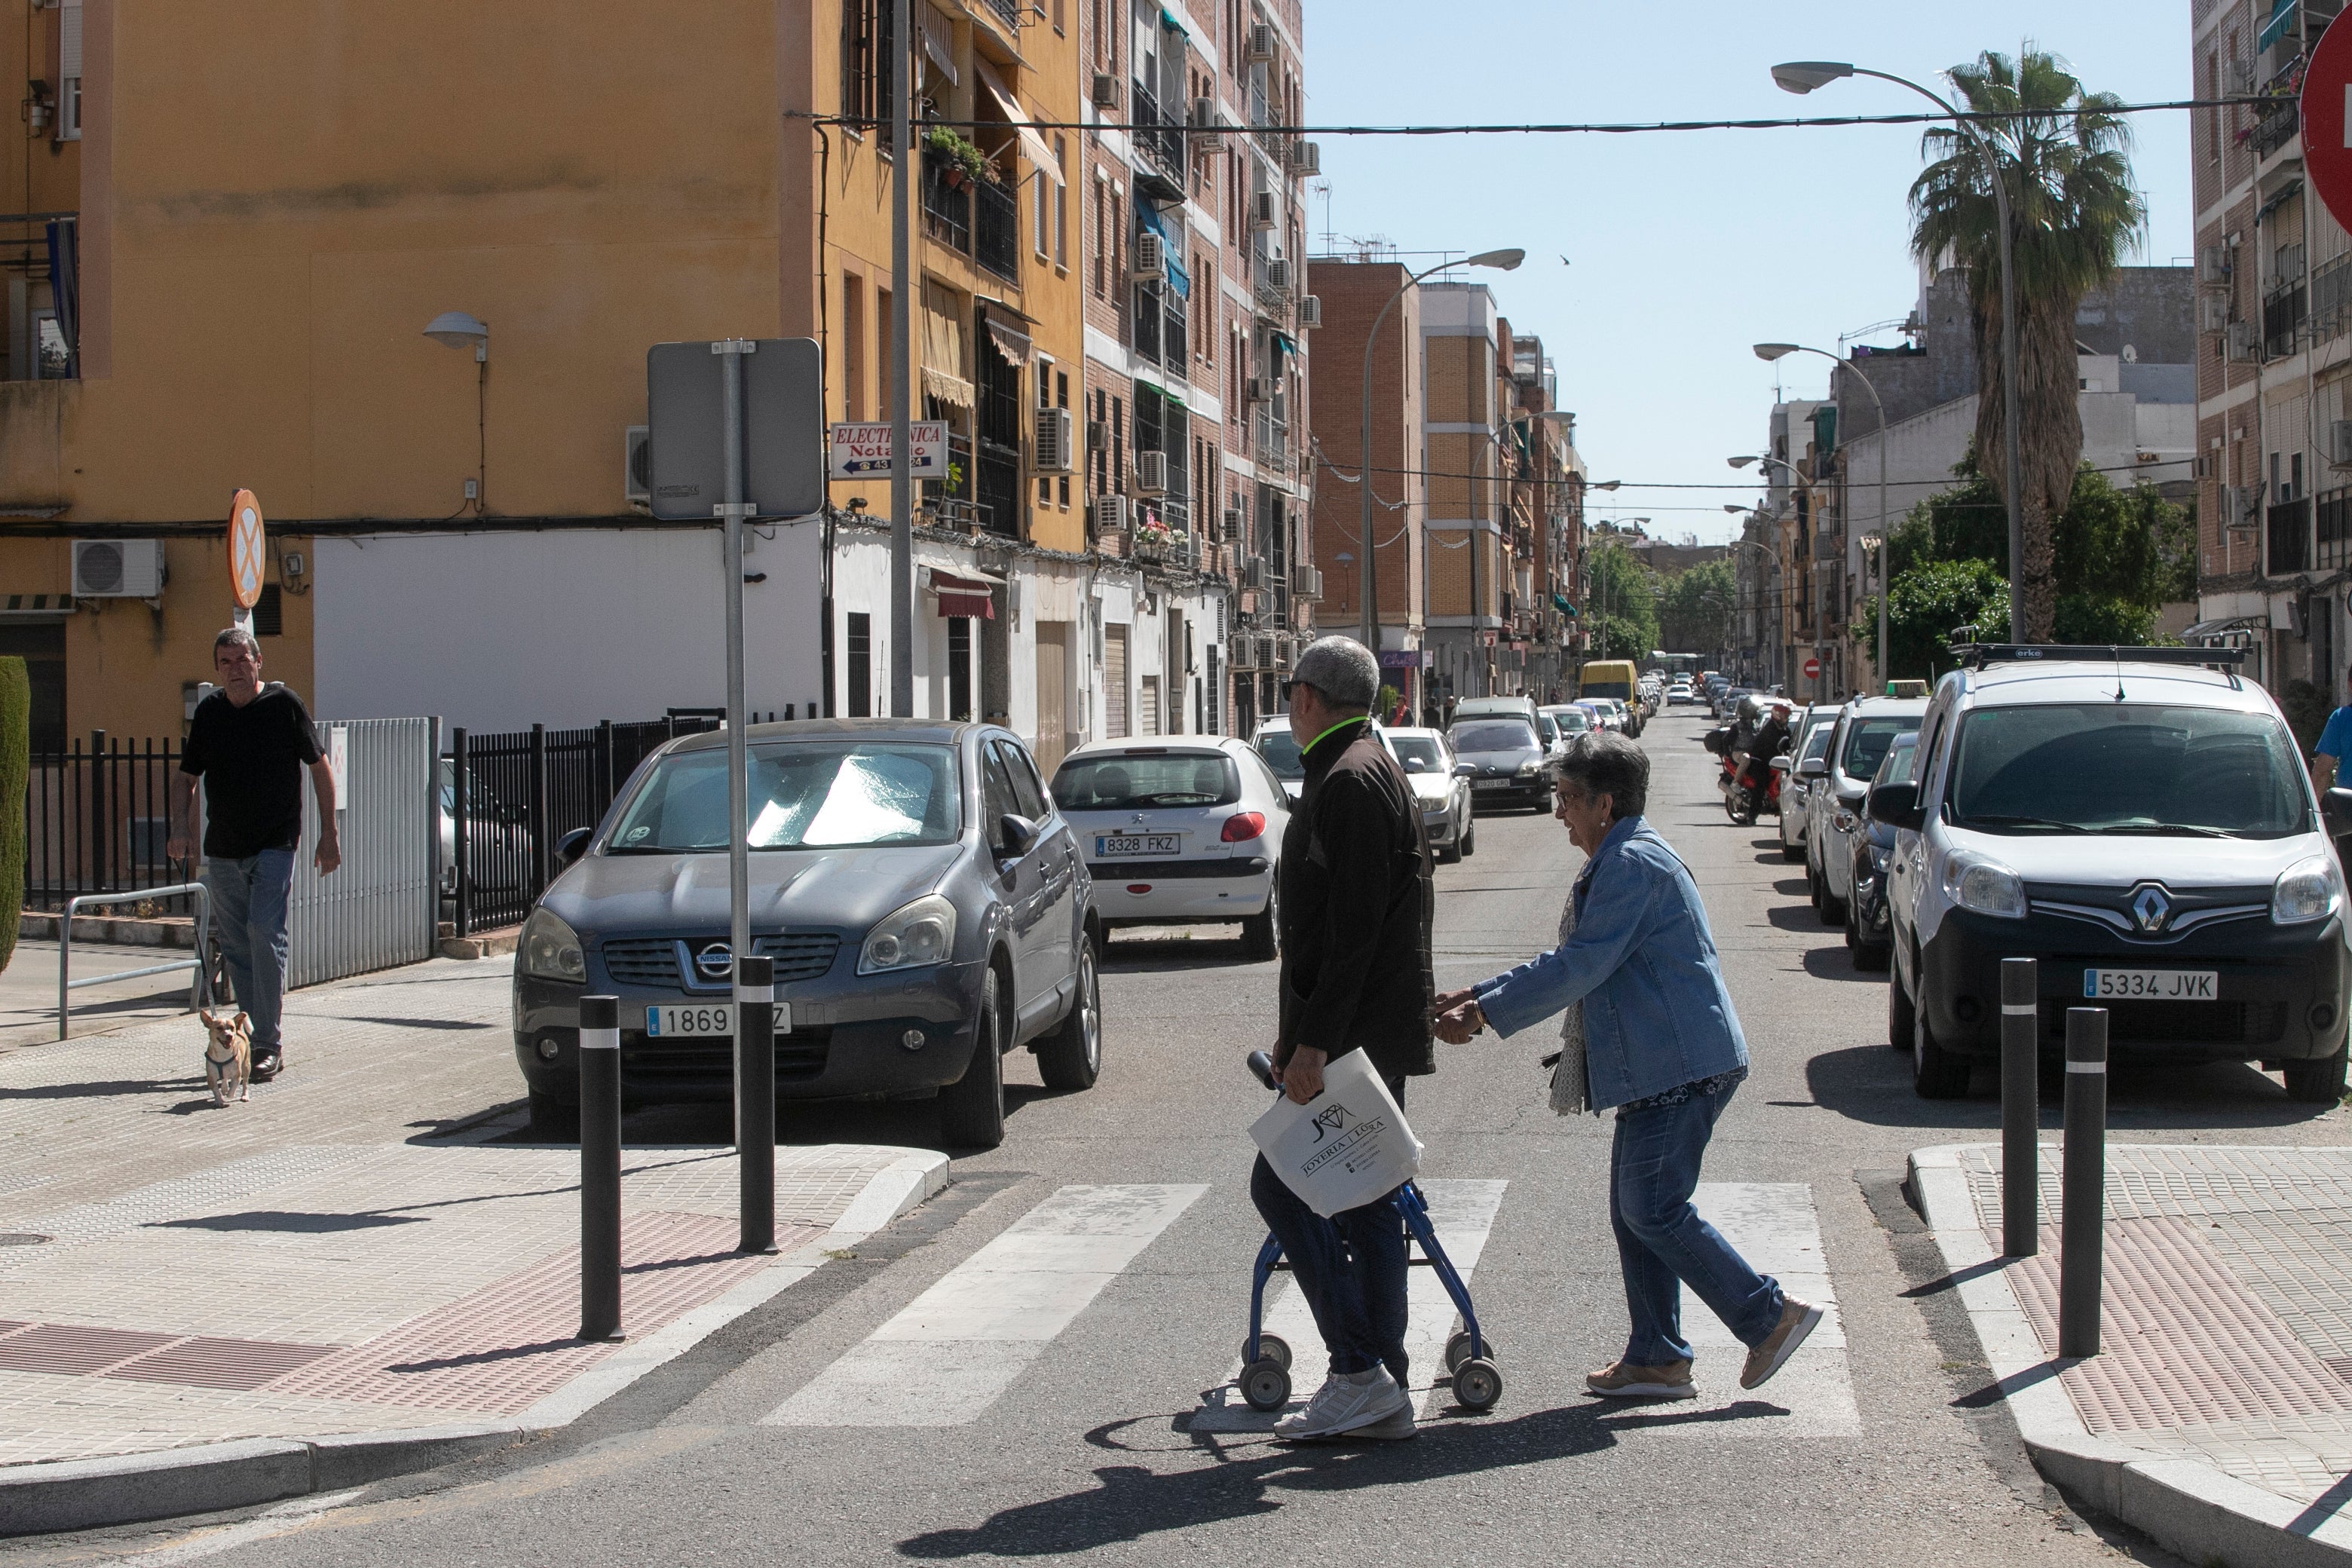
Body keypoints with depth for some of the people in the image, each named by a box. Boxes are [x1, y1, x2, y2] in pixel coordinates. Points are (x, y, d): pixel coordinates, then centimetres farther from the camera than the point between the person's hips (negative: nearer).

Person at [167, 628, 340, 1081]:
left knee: (265, 932, -16)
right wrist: (180, 827, 0)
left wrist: (328, 834, -2)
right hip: (223, 849, 5)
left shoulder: (284, 704, -3)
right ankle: (261, 1040, 16)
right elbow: (186, 777, 17)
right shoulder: (208, 712, 7)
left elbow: (319, 768, 2)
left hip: (275, 844, -5)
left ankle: (268, 1043, -12)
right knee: (234, 945, 6)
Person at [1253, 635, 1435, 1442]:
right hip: (1376, 1036, 10)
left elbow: (1354, 928, -22)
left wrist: (1313, 1041, -25)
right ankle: (1384, 1393, 12)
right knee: (1365, 1201, 10)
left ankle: (1361, 1373, -9)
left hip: (1351, 1035, -10)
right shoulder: (1377, 771, 19)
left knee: (1282, 1185, -8)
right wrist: (1304, 1027, 27)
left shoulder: (1350, 782, -14)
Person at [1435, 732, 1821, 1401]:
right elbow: (1572, 962, 25)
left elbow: (1580, 967, -19)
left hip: (1681, 1069, -11)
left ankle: (1771, 1315, -3)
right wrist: (1477, 995, 19)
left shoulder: (1633, 863, -14)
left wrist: (1486, 1013, -14)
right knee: (1633, 1213, 10)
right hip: (1662, 1069, 11)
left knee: (1654, 1211, -9)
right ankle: (1655, 1358, 13)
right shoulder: (1619, 863, 20)